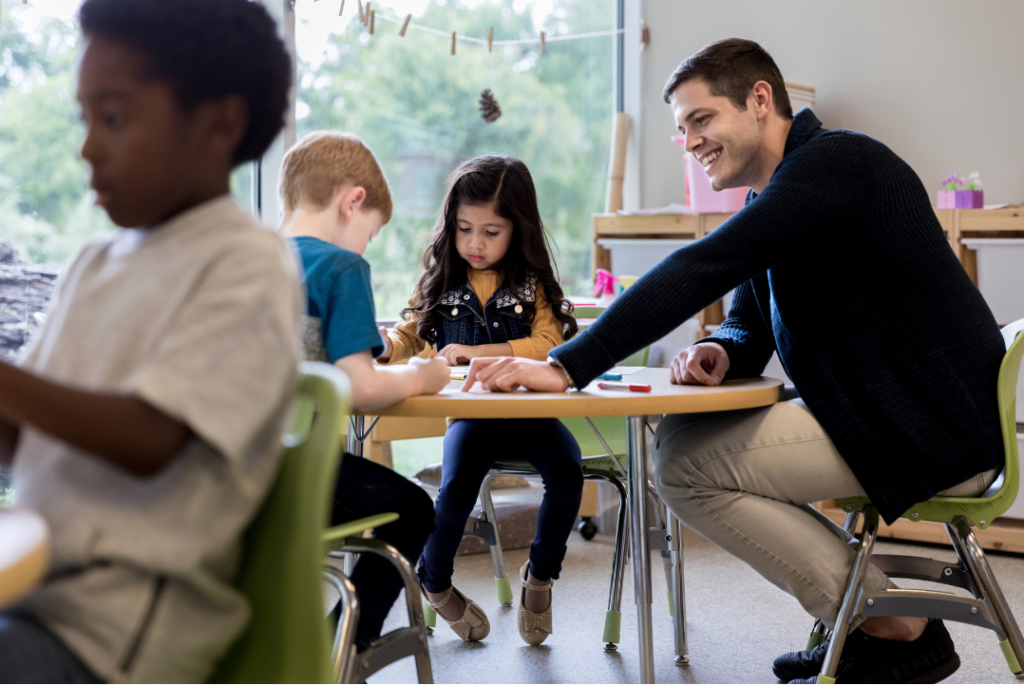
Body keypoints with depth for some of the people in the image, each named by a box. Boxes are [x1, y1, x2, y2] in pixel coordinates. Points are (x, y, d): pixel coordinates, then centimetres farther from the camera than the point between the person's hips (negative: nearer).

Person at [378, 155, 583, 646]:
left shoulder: (533, 285, 4)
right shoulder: (443, 283, 11)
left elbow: (546, 345, -9)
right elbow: (410, 334, 13)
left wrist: (475, 352, -18)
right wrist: (382, 345, -11)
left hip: (528, 410, 0)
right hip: (469, 414, 0)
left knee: (567, 470, -26)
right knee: (457, 484, -28)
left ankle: (540, 573, 1)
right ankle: (435, 582, 1)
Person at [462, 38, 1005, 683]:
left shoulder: (832, 162, -17)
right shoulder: (774, 195, 15)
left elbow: (700, 270, -27)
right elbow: (751, 325, 20)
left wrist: (567, 367, -29)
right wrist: (720, 353, -6)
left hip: (939, 433, -10)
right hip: (894, 412, 10)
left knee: (685, 466, -12)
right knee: (686, 437, 14)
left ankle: (898, 629, -4)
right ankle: (856, 625, 12)